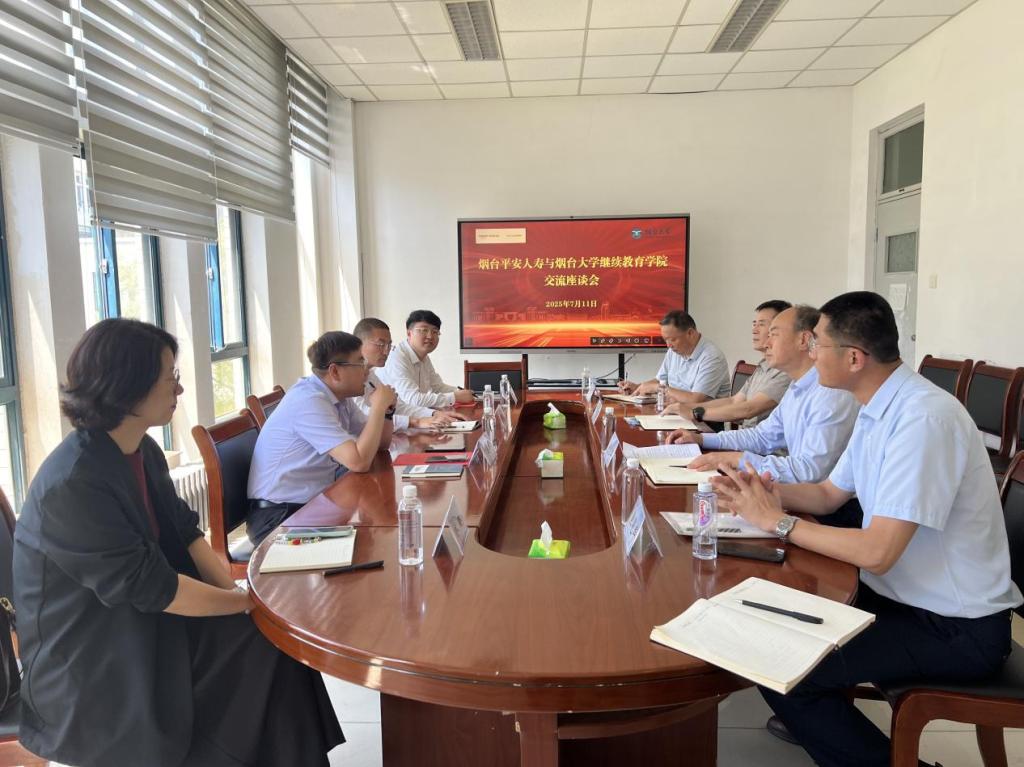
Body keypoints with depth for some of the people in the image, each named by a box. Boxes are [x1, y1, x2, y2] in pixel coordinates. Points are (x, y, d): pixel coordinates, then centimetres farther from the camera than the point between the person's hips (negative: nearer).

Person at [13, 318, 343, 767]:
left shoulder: (144, 450, 1)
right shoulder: (73, 484, -27)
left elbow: (184, 532, 4)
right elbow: (150, 587, -25)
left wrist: (237, 589, -10)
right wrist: (250, 601, -16)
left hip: (141, 620, 8)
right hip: (84, 662, -7)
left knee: (273, 645, -8)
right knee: (260, 657, -16)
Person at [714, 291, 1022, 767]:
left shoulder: (924, 419, -28)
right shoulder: (878, 408, 3)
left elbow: (876, 552, -30)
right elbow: (828, 495, 12)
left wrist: (778, 521, -19)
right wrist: (764, 491, -6)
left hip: (956, 629, -9)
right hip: (900, 595, 9)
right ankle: (815, 715, 32)